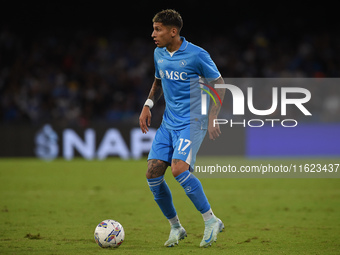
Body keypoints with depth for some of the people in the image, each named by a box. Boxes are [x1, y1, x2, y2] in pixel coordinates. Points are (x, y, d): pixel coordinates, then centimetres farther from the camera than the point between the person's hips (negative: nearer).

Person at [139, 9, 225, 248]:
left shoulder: (197, 55, -13)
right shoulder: (159, 54, 7)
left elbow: (219, 84, -4)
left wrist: (213, 118, -12)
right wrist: (148, 105, 9)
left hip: (192, 122, -7)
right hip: (168, 123, 7)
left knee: (179, 169, -26)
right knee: (153, 173, -4)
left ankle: (211, 220, -11)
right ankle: (176, 227, 12)